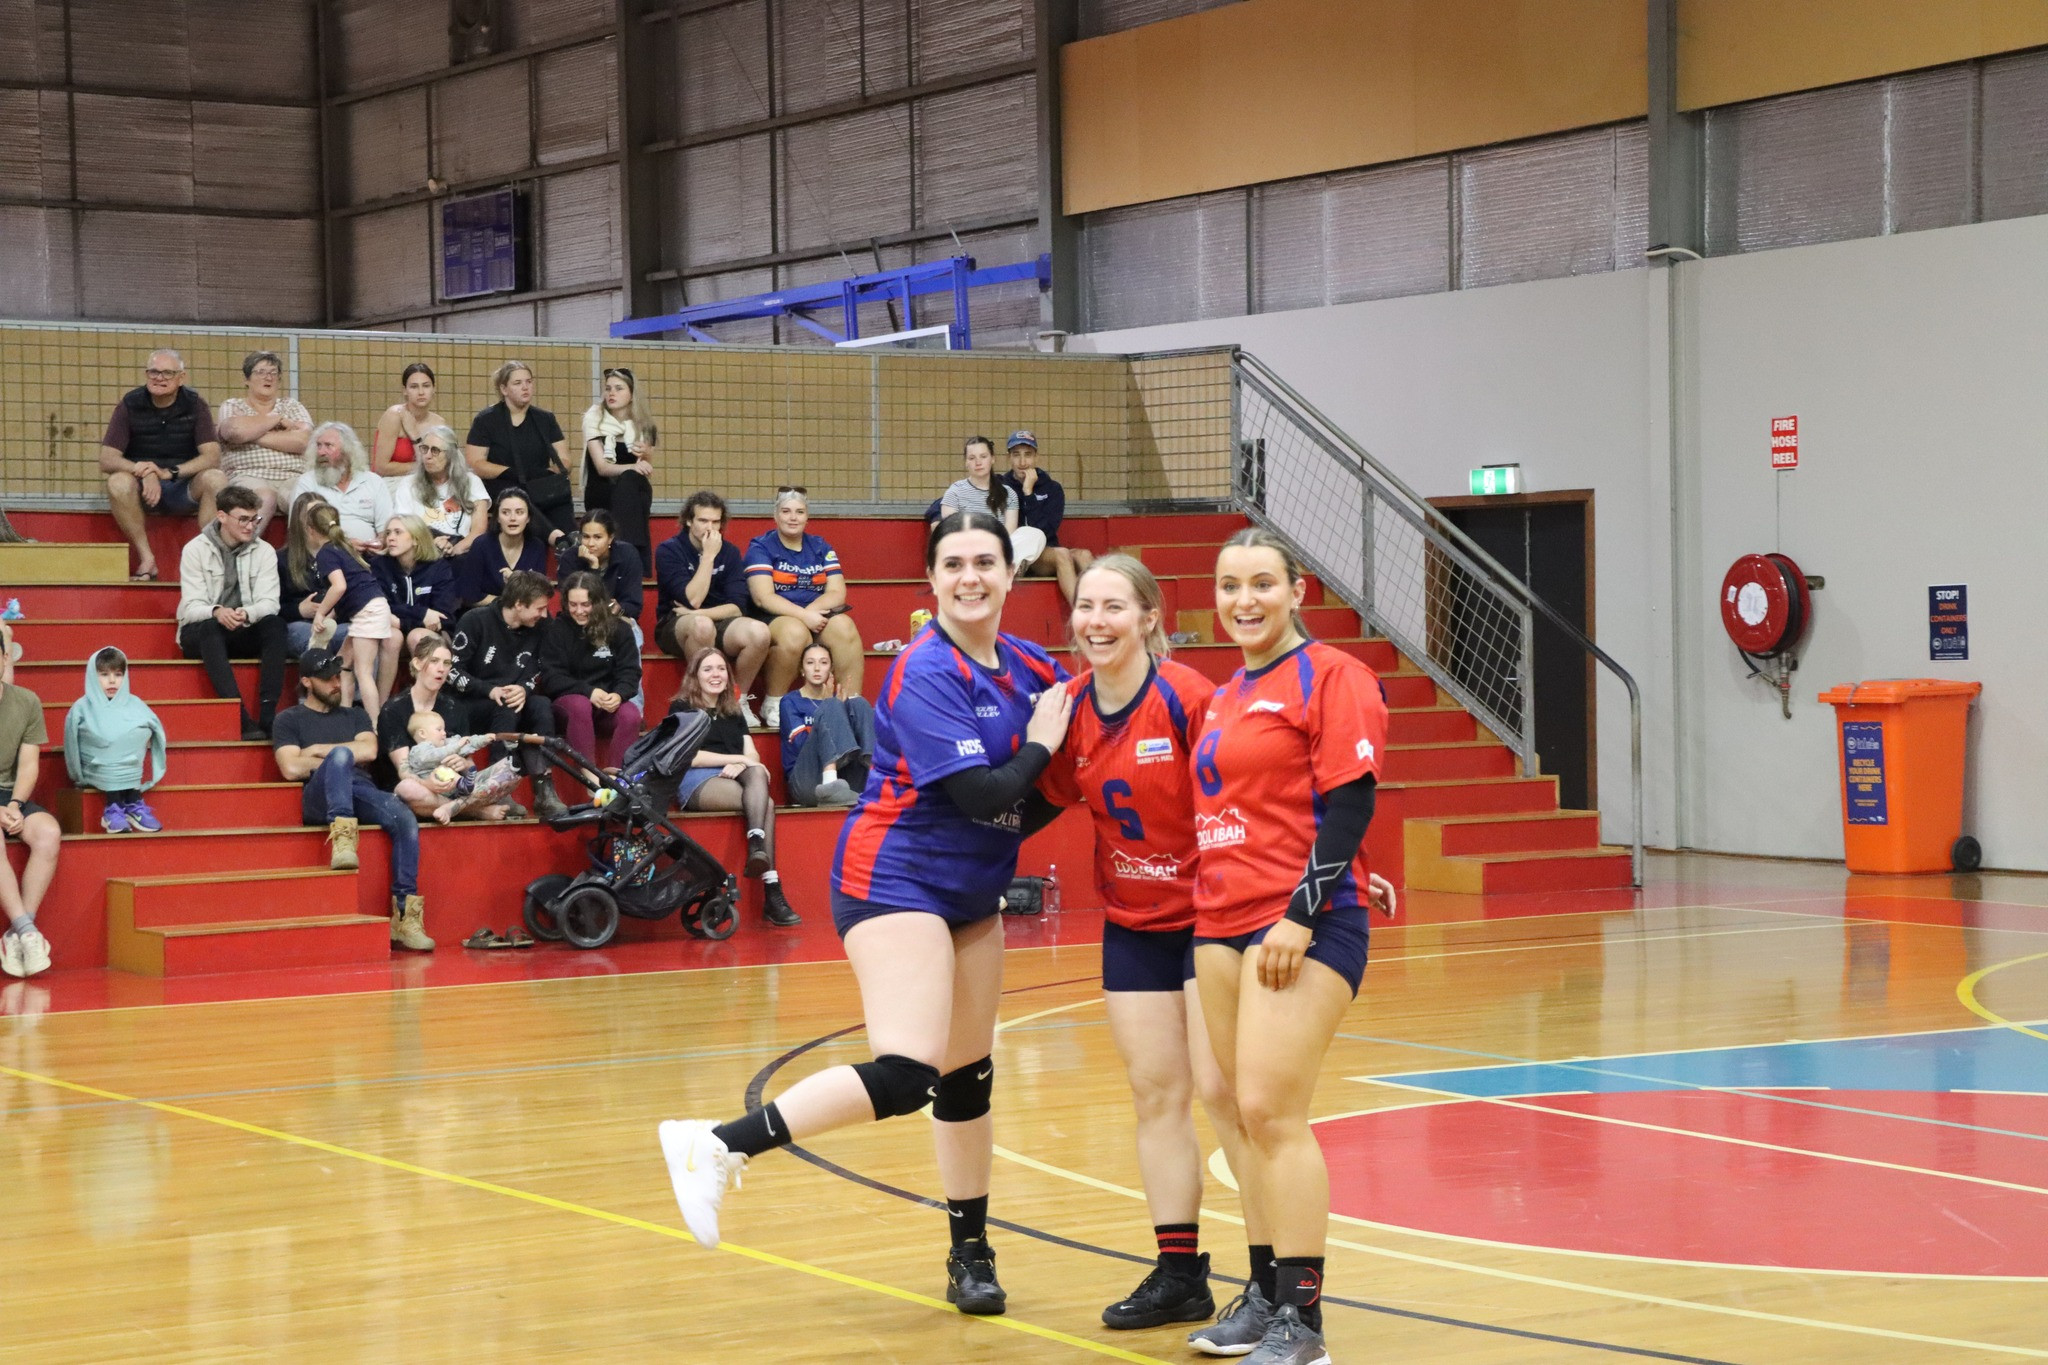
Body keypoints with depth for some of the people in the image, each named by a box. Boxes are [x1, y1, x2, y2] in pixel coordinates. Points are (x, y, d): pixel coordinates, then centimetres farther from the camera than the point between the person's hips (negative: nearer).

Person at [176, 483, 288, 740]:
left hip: (245, 634, 2)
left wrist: (246, 614, -34)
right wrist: (216, 612, -37)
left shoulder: (263, 552, 2)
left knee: (275, 624, -28)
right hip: (200, 634, -2)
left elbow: (268, 603, -10)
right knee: (210, 628, -37)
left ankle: (268, 715, -38)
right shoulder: (196, 550, -5)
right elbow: (192, 607, -13)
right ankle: (241, 719, -48)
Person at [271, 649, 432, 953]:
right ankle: (342, 839, -50)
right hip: (320, 799, -3)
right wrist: (337, 756, 6)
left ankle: (405, 916, -31)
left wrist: (318, 750, 7)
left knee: (405, 820, -29)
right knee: (340, 754, -36)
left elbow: (368, 751, 9)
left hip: (362, 791, 3)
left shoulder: (355, 716, 30)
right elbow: (291, 768, 2)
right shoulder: (289, 720, 19)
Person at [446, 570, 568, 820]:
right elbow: (452, 671, -14)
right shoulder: (476, 621, -11)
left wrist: (523, 689, -22)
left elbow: (533, 676, 3)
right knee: (508, 706, -34)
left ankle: (544, 792, -31)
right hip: (466, 707, -5)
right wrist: (490, 691, -27)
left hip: (509, 706, 5)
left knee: (542, 706, -26)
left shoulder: (534, 631, 5)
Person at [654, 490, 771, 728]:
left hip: (719, 622, 4)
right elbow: (693, 600, -19)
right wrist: (708, 556, -18)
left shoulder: (729, 552, 5)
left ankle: (738, 700, -7)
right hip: (675, 627, -4)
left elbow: (737, 607, -5)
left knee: (759, 632, -29)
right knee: (702, 625, -40)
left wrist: (699, 613, -18)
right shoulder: (669, 551, -7)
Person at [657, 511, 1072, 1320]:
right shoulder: (927, 671, -17)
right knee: (905, 1075, -23)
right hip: (895, 880, -8)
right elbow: (983, 791, -23)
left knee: (968, 1076, 14)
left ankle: (970, 1253, 26)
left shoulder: (1028, 666, 5)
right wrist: (1039, 745, -9)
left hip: (970, 891, 8)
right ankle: (719, 1147, -19)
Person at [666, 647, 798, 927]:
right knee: (765, 803, -31)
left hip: (733, 778, 4)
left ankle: (757, 844, -52)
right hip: (697, 783, -4)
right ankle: (772, 892, -45)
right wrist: (738, 758, -9)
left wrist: (741, 766, -12)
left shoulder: (733, 713, 27)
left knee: (756, 773, -34)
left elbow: (753, 755, 14)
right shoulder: (682, 709, 11)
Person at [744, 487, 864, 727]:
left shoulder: (821, 548, 12)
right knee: (795, 631, -38)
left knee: (844, 626, -29)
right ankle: (772, 705, -19)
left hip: (816, 616, 4)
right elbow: (763, 597, -13)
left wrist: (813, 611, -19)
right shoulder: (761, 547, 0)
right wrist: (803, 615, -24)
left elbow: (838, 593, 2)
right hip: (773, 620, -4)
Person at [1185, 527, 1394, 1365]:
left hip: (1302, 926, -8)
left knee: (1272, 1110, -13)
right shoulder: (1225, 696, 18)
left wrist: (1301, 915, -17)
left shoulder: (1330, 677, -7)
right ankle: (1265, 1292, 15)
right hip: (1222, 923, 8)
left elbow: (1349, 806, -12)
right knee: (1245, 1115, 8)